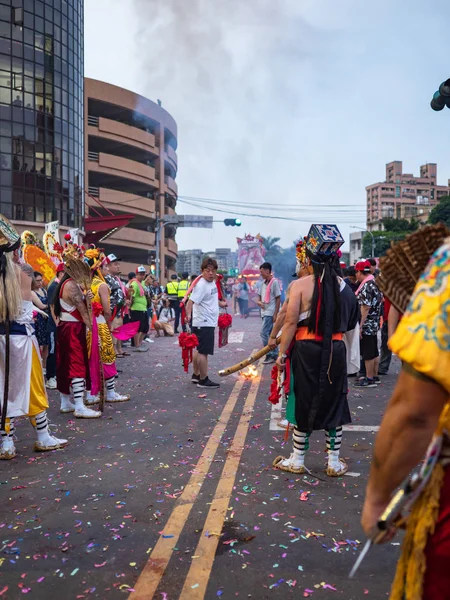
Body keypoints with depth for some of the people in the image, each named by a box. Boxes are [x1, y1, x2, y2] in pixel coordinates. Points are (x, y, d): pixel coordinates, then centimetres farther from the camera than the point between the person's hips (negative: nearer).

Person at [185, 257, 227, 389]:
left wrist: (220, 303, 43)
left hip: (208, 323, 10)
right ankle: (203, 380, 4)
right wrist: (188, 314, -47)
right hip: (203, 323, -10)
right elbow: (191, 301, -31)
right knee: (204, 351, -4)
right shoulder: (201, 285, -20)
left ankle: (196, 375, 30)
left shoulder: (213, 282, 9)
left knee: (199, 350, 18)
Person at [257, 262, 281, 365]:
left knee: (264, 333, -11)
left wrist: (275, 314, -14)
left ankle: (270, 355, -4)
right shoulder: (263, 283, 12)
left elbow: (278, 299, -11)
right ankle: (274, 354, 19)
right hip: (264, 312, 8)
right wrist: (258, 301, -4)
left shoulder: (274, 282, -11)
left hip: (270, 312, -8)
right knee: (270, 333, 11)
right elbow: (259, 296, 21)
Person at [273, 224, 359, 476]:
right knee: (334, 402, 13)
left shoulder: (300, 285, -12)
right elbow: (350, 323, 7)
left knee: (304, 402, 9)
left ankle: (297, 460, 22)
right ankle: (334, 463, 22)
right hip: (336, 350, 3)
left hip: (307, 350, -3)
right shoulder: (343, 286, 2)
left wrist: (282, 353, -5)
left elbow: (291, 323, -13)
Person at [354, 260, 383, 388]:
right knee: (374, 352, 15)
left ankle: (369, 379, 5)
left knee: (368, 353, -2)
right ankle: (375, 376, 24)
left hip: (367, 325, -10)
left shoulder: (366, 286, -19)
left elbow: (365, 307, -23)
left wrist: (361, 326, -21)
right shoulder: (375, 282, 10)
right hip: (375, 323, 10)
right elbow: (381, 298, 20)